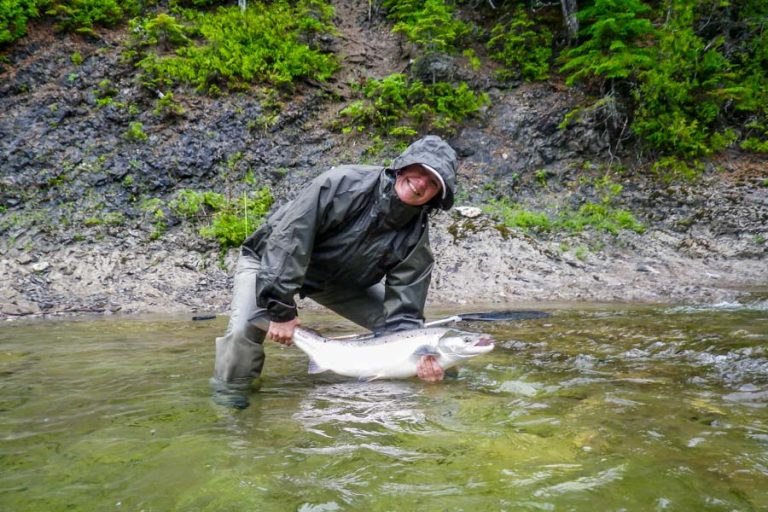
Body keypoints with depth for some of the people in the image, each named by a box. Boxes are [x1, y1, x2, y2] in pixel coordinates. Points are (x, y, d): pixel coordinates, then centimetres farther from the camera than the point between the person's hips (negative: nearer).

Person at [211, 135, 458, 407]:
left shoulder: (416, 236, -17)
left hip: (338, 278, 5)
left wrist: (419, 354, -32)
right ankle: (230, 388, 3)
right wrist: (280, 310, -33)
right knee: (245, 329, -29)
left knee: (397, 327, -7)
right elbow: (287, 240, -33)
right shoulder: (344, 184, -32)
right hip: (272, 262, -4)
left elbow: (404, 309, -16)